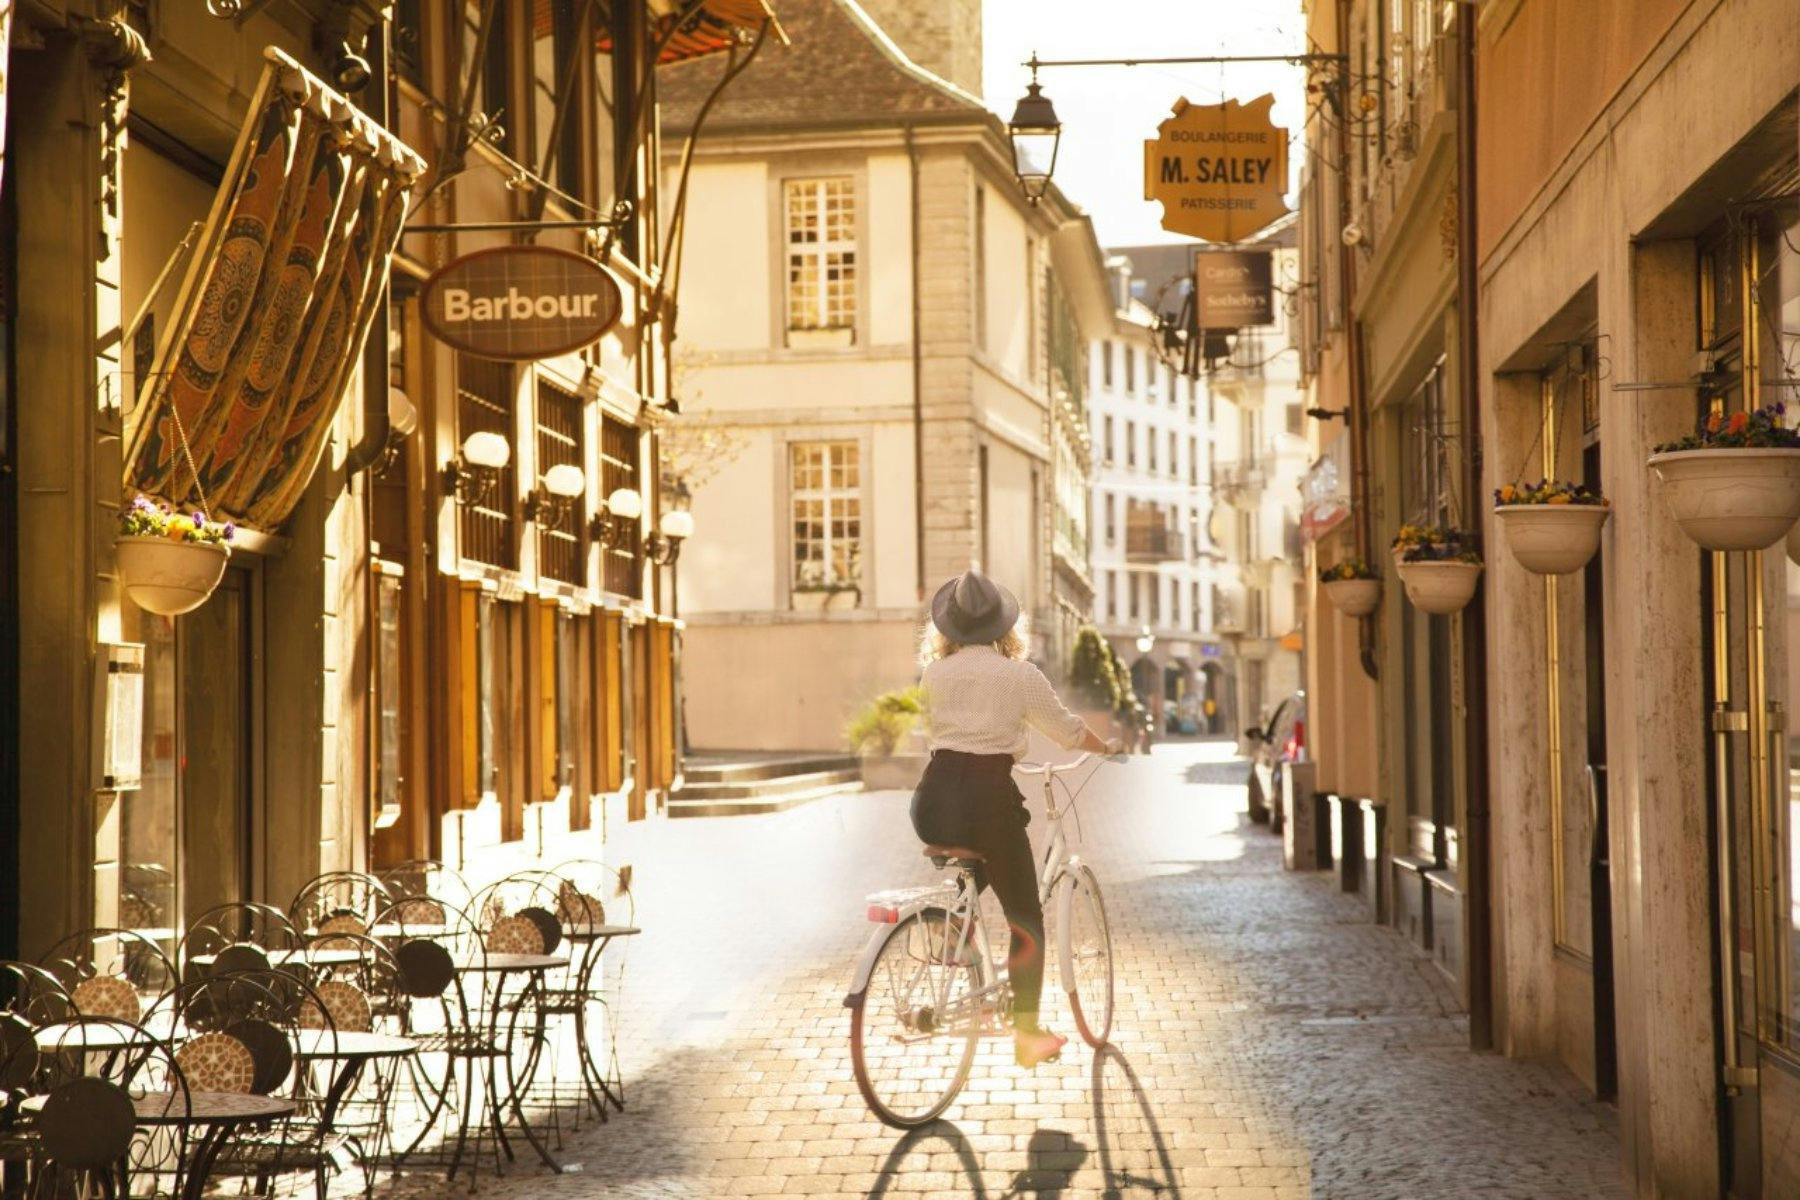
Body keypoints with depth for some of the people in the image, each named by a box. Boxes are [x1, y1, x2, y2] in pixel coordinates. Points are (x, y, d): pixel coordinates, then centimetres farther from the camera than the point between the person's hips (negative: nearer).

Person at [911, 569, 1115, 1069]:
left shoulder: (934, 673, 8)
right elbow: (1068, 730, 12)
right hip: (989, 797, -3)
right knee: (1026, 918, 9)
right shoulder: (1019, 674, 2)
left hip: (935, 797, 4)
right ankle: (1027, 1033, 7)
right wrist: (1107, 747, 33)